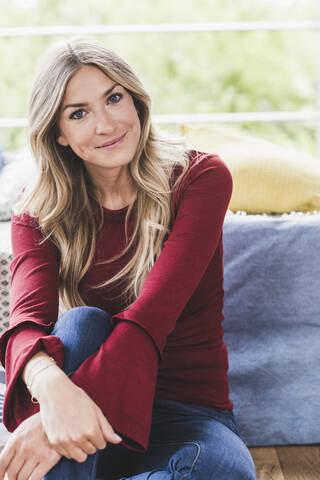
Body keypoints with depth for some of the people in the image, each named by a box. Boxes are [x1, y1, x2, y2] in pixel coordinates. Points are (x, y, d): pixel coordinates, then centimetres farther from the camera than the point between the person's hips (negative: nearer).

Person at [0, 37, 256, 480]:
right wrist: (54, 388, -43)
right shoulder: (39, 210, 0)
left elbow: (151, 314, -22)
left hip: (189, 409, -1)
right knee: (83, 320, -29)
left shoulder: (200, 178, -8)